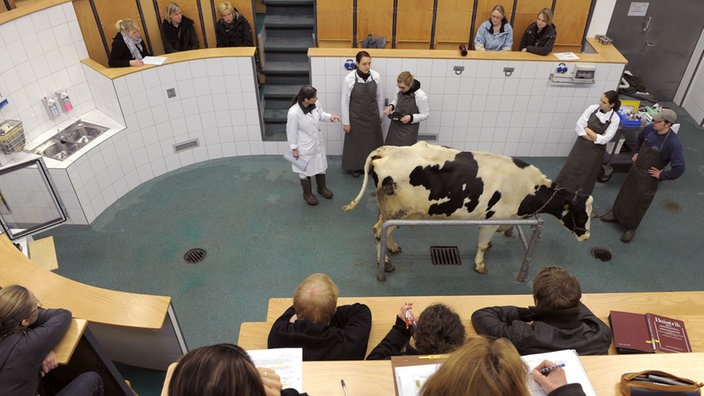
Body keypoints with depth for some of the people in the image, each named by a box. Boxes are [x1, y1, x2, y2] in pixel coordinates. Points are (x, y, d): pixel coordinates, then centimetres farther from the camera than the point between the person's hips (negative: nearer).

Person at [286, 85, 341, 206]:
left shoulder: (315, 104, -15)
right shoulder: (294, 113, -32)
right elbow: (291, 132, -19)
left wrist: (329, 116, -12)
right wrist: (294, 148, -11)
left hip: (318, 143, 6)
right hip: (304, 147, -6)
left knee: (321, 166, 24)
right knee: (305, 170, 16)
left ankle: (322, 188, 49)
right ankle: (307, 194, 40)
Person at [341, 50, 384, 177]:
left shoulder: (376, 76, -10)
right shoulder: (349, 79, -18)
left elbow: (380, 97, 3)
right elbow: (345, 102, -11)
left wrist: (380, 115, 11)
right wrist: (346, 122, -7)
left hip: (372, 116, 3)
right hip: (356, 118, -2)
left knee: (372, 142, 16)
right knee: (356, 142, 14)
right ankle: (356, 167, 35)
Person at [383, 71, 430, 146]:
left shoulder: (420, 96, -23)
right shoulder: (401, 91, -7)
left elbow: (425, 114, -12)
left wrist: (411, 117, -26)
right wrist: (391, 106, -6)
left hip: (409, 129, -6)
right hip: (395, 126, 6)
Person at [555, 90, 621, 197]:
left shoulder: (615, 119, -12)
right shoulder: (592, 108, -8)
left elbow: (604, 140, -16)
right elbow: (578, 128, -12)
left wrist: (587, 129, -12)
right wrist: (596, 137, -16)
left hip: (595, 151, -2)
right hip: (581, 146, 2)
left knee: (585, 177, 10)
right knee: (569, 171, 8)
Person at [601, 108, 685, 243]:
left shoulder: (673, 143, -30)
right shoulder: (650, 128, -12)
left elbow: (679, 168, -30)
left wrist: (662, 175, -20)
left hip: (649, 178, -6)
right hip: (635, 169, 6)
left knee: (638, 204, 10)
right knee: (625, 193, 23)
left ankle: (631, 228, 31)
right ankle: (616, 213, 46)